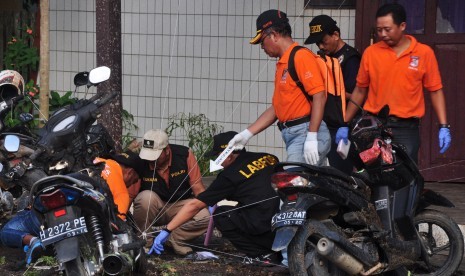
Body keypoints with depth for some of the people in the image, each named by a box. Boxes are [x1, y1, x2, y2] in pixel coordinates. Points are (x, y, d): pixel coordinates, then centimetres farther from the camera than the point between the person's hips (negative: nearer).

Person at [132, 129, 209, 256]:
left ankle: (175, 239, -3)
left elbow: (197, 187, -9)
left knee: (205, 216, -28)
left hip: (180, 205, 1)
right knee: (146, 197, -36)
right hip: (152, 211, -1)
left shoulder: (184, 155, -14)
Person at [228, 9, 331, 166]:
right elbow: (277, 108, 24)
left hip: (306, 134, -9)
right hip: (292, 135, 9)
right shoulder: (282, 64, 21)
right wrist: (247, 134, 19)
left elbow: (319, 96, -16)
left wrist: (311, 138, -21)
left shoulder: (301, 56, -8)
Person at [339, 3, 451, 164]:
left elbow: (435, 91, 2)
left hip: (407, 128, -1)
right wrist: (345, 124, 11)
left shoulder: (424, 53, 0)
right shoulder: (371, 53, 4)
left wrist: (444, 126, -5)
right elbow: (360, 91, 11)